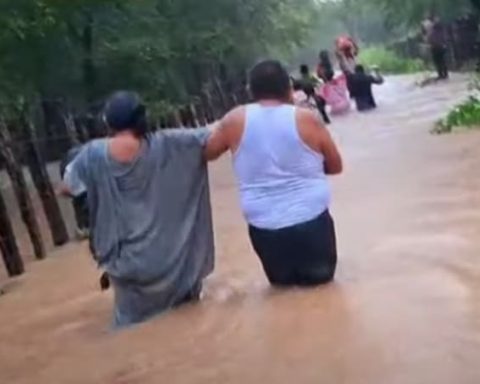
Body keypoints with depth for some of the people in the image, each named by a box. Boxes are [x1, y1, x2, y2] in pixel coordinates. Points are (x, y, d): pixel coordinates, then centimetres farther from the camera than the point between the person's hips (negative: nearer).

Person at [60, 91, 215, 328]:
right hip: (168, 257, -1)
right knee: (184, 315, 24)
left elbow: (68, 188, 7)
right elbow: (209, 138, -5)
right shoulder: (164, 145, -11)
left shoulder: (93, 155, -7)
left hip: (126, 263, 1)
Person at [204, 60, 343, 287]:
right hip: (311, 219, -1)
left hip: (264, 226, 1)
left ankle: (288, 275, 4)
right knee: (320, 275, 23)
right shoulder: (307, 119, -3)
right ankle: (311, 273, 1)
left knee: (282, 279, 26)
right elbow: (335, 166, 8)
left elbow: (206, 154, 14)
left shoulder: (235, 121, -1)